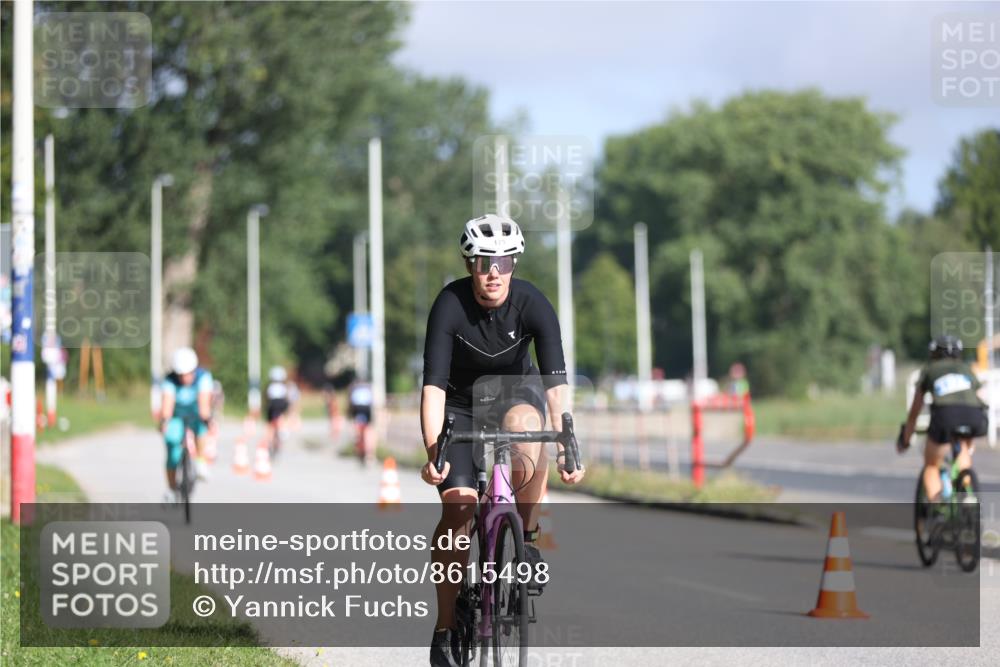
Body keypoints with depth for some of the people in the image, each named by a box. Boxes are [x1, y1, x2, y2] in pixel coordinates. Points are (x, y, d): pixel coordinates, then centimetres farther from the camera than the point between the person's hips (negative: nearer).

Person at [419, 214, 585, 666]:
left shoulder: (532, 304, -24)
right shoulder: (450, 306, -26)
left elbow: (555, 380, -29)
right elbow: (433, 386, -30)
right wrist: (433, 452, -42)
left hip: (515, 390, 1)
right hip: (462, 402, 0)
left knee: (524, 426, -37)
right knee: (457, 507, -15)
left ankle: (526, 537, -15)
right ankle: (446, 626, -3)